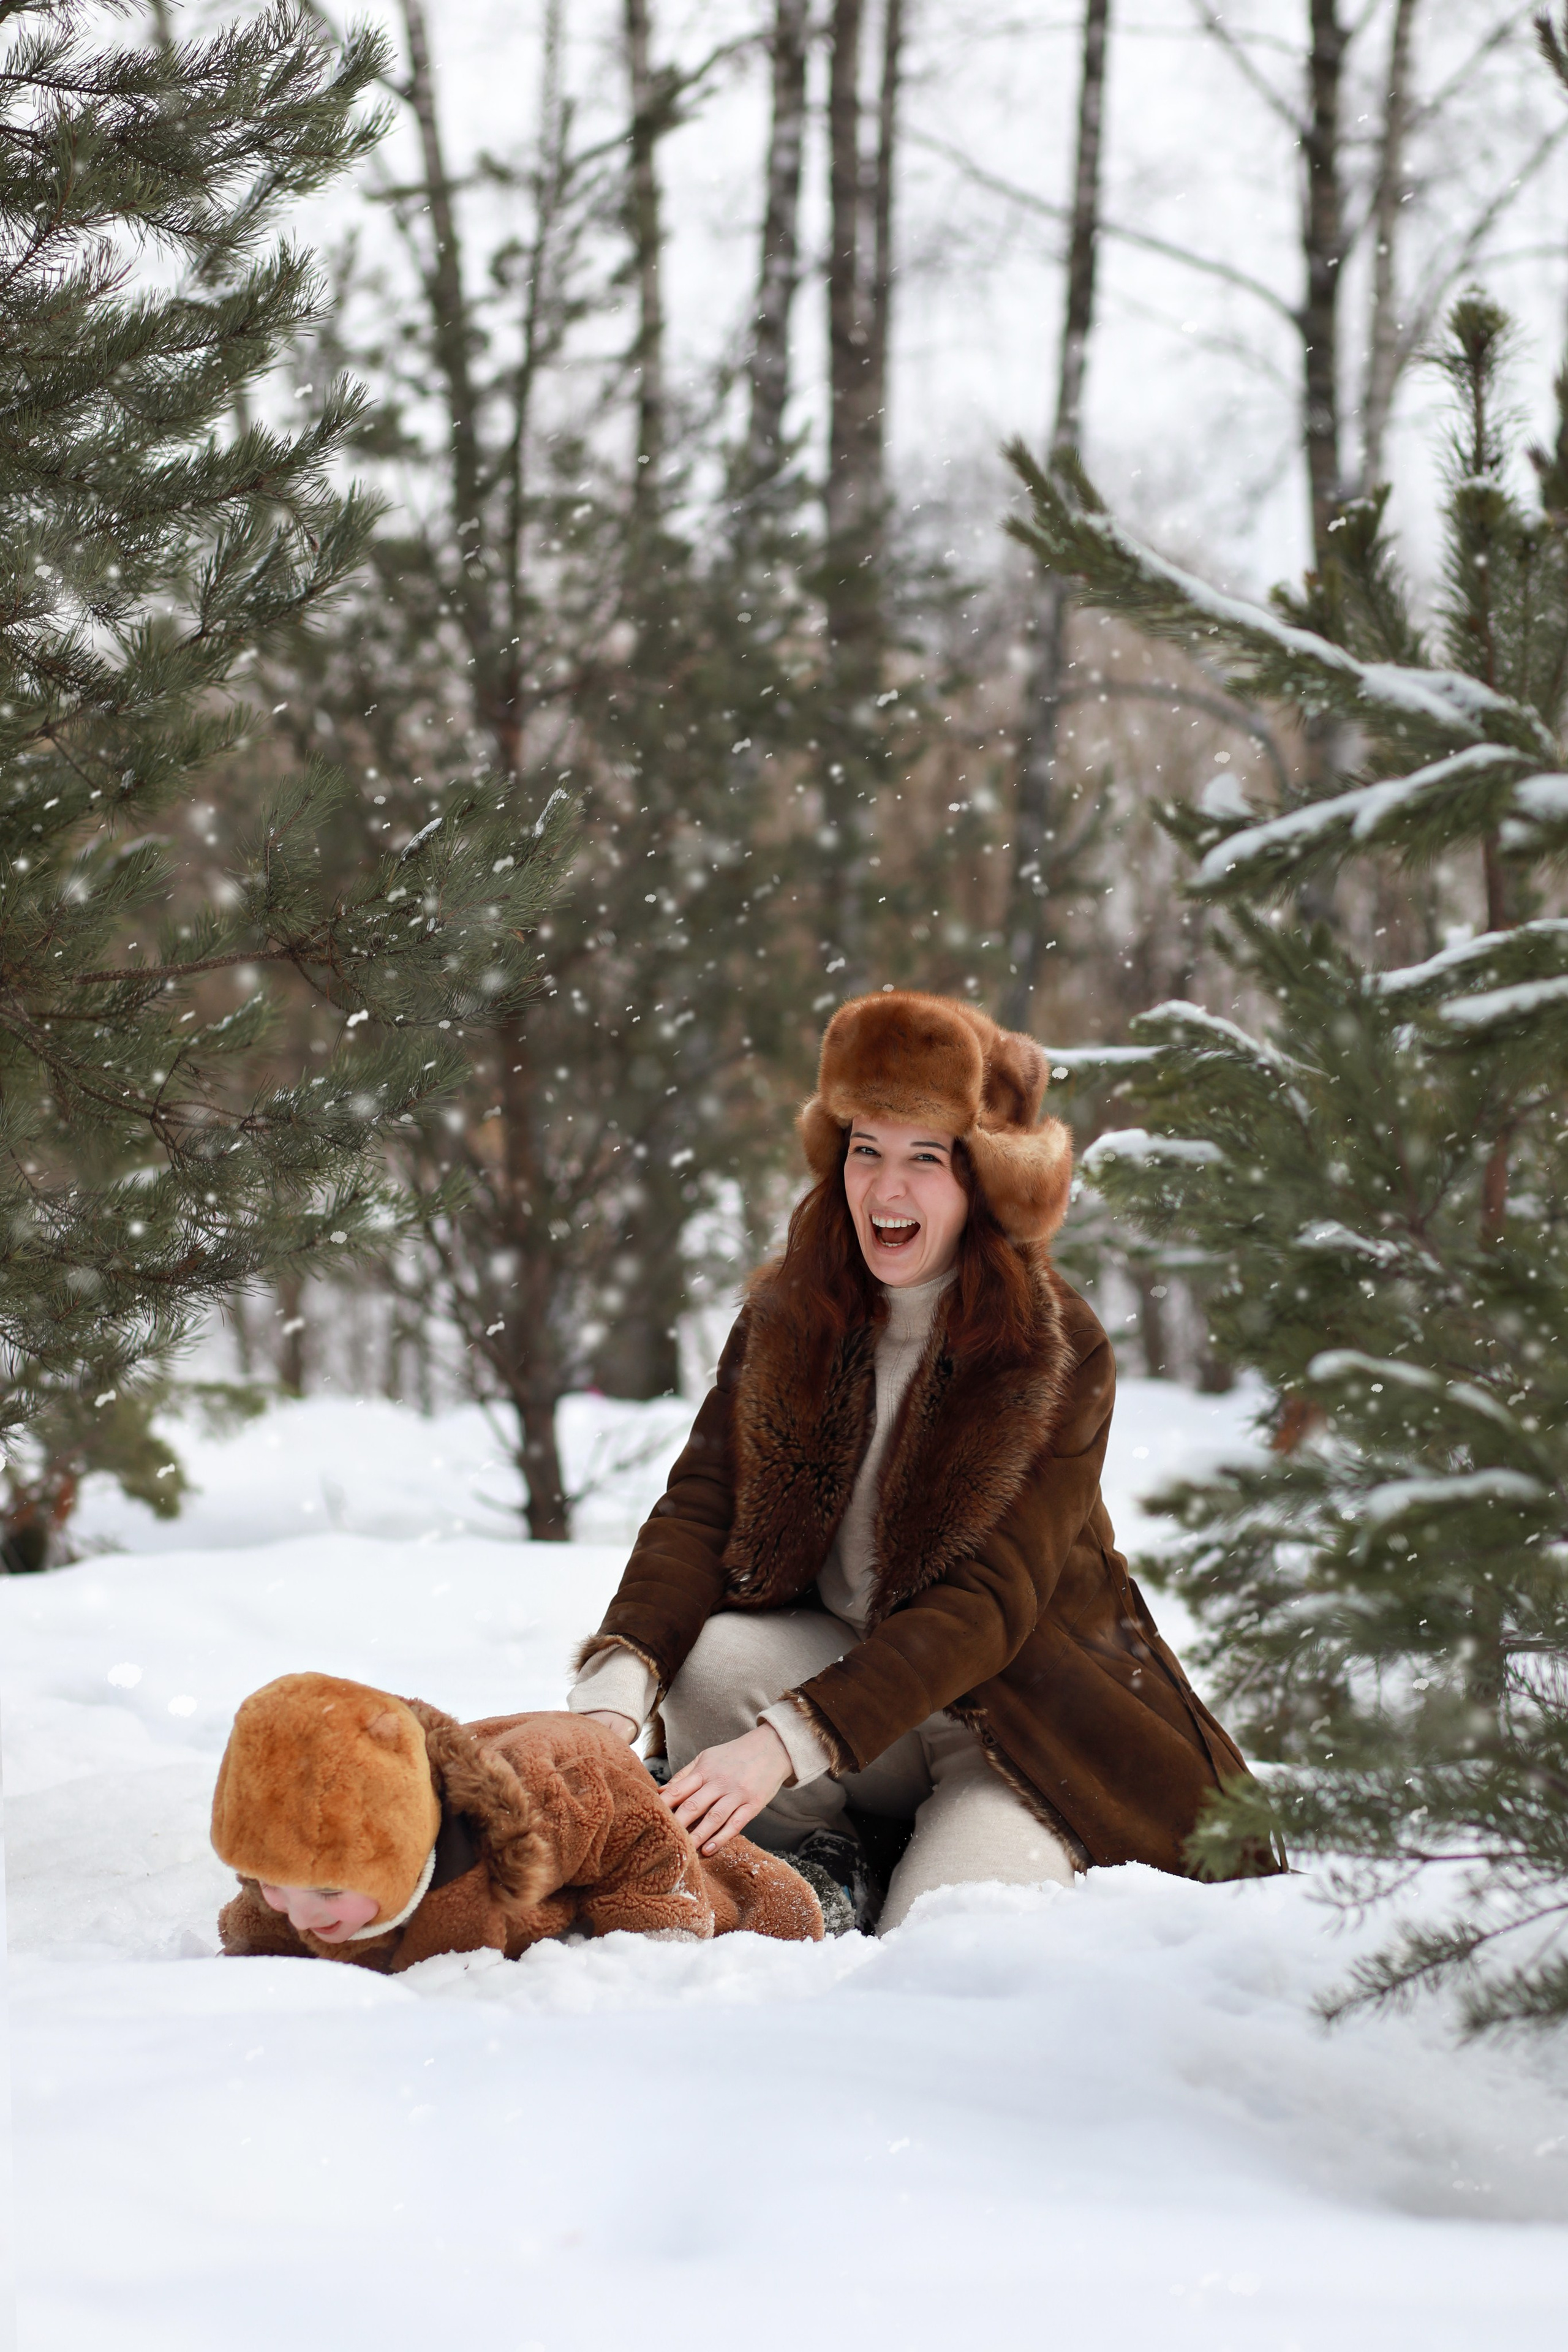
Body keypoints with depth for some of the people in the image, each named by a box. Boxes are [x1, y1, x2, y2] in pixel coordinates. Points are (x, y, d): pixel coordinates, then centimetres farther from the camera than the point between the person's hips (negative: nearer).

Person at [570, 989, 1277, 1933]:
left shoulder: (1060, 1358, -17)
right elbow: (699, 1510, -13)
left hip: (1019, 1713, -3)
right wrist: (614, 1694, -34)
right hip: (840, 1659, 3)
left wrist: (786, 1742, -38)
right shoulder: (787, 1316, -3)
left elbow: (984, 1603, -25)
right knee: (709, 1658, -27)